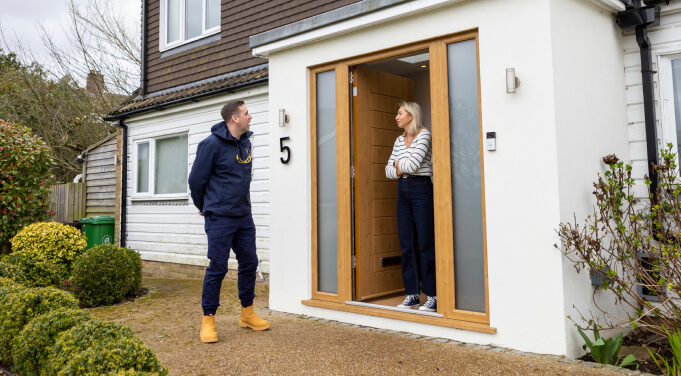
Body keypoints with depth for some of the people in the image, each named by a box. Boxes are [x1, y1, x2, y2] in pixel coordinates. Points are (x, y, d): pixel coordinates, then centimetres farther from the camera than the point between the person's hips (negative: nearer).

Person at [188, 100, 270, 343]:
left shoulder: (246, 143, 10)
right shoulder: (212, 144, -12)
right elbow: (196, 180, -6)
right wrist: (204, 207, 8)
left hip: (244, 216, 7)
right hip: (220, 218, -7)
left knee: (249, 263, 11)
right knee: (217, 268, -2)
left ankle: (247, 314, 26)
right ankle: (208, 320, 12)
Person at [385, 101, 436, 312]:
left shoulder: (424, 135, -6)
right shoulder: (399, 140, 15)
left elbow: (413, 165, -17)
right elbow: (389, 170, 12)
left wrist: (399, 163, 1)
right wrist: (400, 170, -7)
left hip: (421, 190, -7)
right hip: (403, 191, 7)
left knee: (425, 245, -5)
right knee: (407, 245, 6)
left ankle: (433, 296, 3)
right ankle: (412, 295, 14)